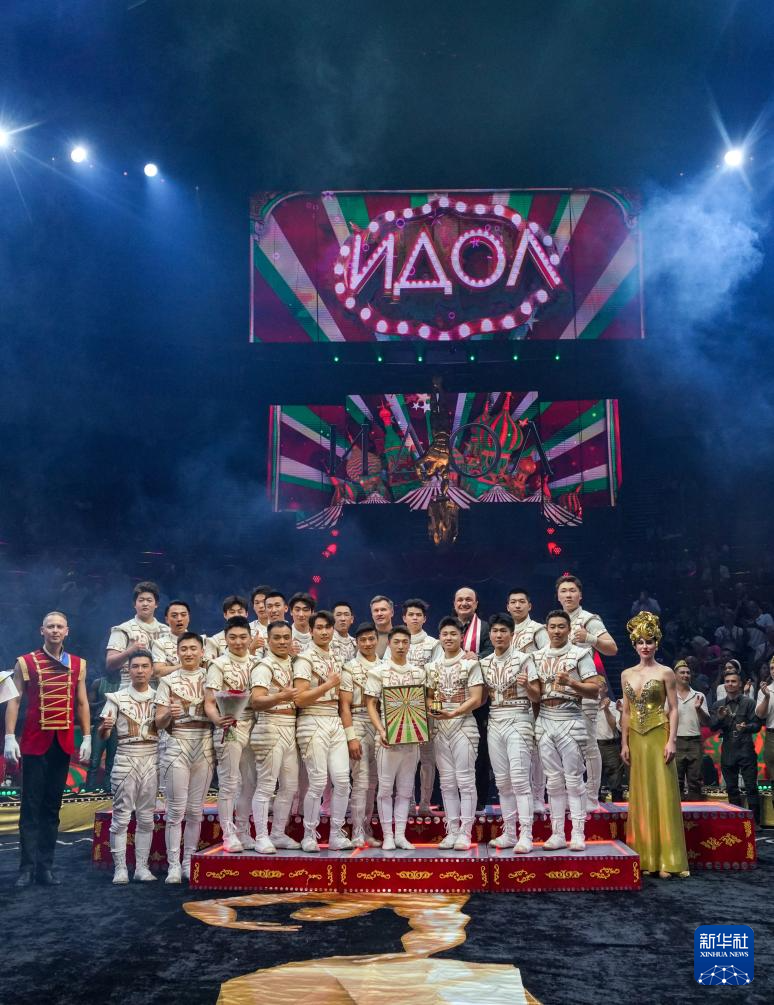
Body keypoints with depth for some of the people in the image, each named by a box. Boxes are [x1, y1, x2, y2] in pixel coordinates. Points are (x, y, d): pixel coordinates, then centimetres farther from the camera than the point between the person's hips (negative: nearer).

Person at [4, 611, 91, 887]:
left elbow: (82, 703, 12)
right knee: (31, 805, -1)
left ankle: (46, 866, 12)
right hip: (34, 743, -3)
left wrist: (87, 738, 5)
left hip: (64, 744, 3)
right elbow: (14, 701, -2)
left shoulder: (78, 664, 9)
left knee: (53, 805, 7)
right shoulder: (25, 663, 1)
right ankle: (28, 866, 3)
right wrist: (9, 737, -11)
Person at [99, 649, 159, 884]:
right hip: (126, 758, -2)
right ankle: (120, 867, 5)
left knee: (146, 817, 6)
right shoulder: (117, 697, 1)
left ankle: (141, 867, 13)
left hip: (151, 759, 2)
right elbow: (102, 734, -1)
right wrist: (105, 726, -25)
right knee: (121, 816, -1)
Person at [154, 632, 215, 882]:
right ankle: (173, 865, 3)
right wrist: (169, 715, -20)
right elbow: (159, 723, 1)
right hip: (176, 747, -2)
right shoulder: (168, 681, 4)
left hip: (204, 747, 2)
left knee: (195, 810, 7)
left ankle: (189, 862, 15)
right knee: (176, 810, -3)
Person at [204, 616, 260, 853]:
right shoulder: (219, 665, -4)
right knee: (229, 782, -4)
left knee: (250, 782, 10)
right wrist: (217, 719, -28)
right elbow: (209, 702, -10)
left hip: (253, 727, 5)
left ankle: (243, 832, 20)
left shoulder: (256, 663, 10)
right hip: (230, 729, -5)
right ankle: (229, 834, 5)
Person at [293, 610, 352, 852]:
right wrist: (328, 685, -12)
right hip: (313, 723, -6)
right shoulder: (305, 659, -5)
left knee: (342, 779, -1)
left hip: (335, 722, 6)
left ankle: (336, 834, 10)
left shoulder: (335, 659, 17)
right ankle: (309, 835, 7)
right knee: (318, 782, -7)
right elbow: (300, 699, -12)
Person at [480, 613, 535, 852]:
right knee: (502, 781, 7)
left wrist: (527, 685, -25)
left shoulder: (523, 659, -2)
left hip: (518, 721, -5)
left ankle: (526, 836, -9)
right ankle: (509, 833, 13)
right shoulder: (484, 663, 12)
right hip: (495, 722, 5)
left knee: (519, 779, -10)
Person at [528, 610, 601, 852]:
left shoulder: (580, 654, 0)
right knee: (554, 780, 7)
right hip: (545, 720, 4)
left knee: (573, 779, -2)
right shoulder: (538, 656, 12)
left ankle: (578, 834, 3)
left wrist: (570, 683, -20)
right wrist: (526, 686, -12)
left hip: (570, 719, -4)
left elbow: (595, 689, -6)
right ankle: (557, 833, 12)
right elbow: (536, 695, 9)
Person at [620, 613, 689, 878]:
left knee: (663, 794, -5)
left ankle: (666, 859, -1)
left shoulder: (665, 673, -1)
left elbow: (673, 709, -4)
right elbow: (626, 711, 13)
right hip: (636, 739, 4)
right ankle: (644, 857, 12)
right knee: (640, 795, 6)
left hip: (658, 736, -4)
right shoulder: (626, 675, 11)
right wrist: (624, 743, 8)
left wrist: (671, 740, -13)